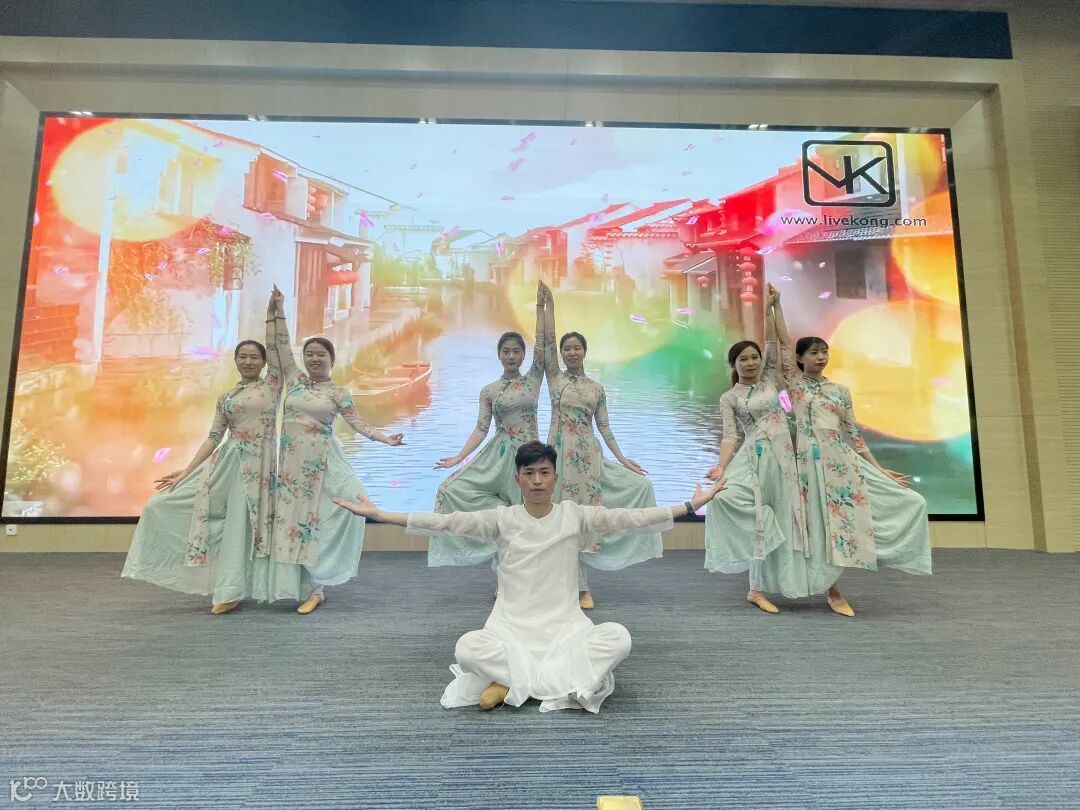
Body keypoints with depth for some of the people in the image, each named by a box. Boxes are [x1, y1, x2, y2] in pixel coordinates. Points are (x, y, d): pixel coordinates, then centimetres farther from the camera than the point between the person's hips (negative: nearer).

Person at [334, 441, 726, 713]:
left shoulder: (575, 515, -1)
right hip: (512, 629, 0)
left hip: (565, 628, 1)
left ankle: (511, 681, -16)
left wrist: (691, 505, -12)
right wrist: (377, 514, -13)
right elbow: (444, 521, -7)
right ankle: (567, 677, -13)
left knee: (618, 637, -27)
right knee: (467, 647, -29)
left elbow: (631, 518, -7)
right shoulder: (502, 519, -2)